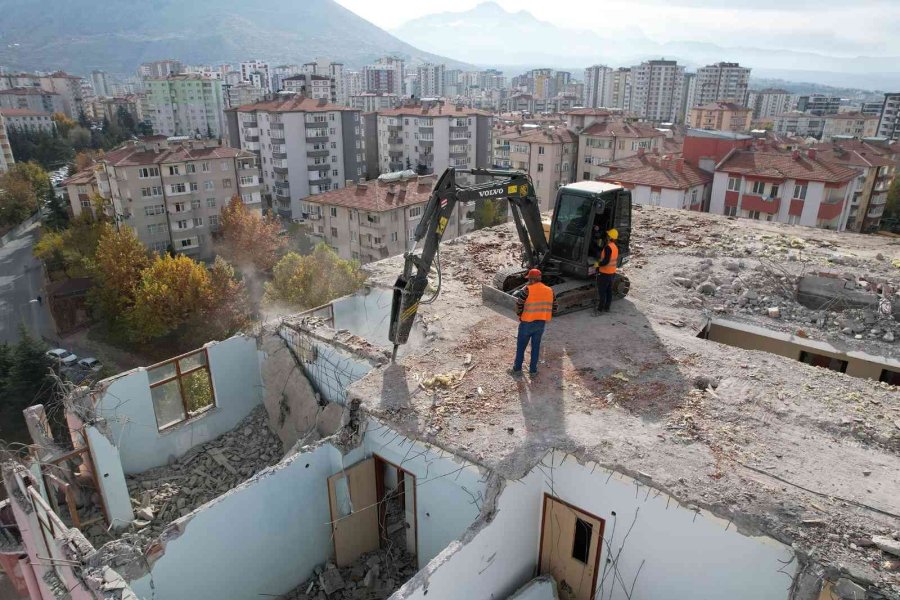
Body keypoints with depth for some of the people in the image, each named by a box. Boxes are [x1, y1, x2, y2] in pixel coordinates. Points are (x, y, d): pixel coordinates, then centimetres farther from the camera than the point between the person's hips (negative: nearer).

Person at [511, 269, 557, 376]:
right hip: (541, 323, 5)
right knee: (536, 346, 16)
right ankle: (533, 369, 22)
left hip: (527, 323, -4)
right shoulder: (549, 290, 2)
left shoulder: (527, 290, -15)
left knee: (521, 346, 12)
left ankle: (517, 368, 21)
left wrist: (519, 315, 2)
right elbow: (554, 308, 7)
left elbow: (518, 305, -16)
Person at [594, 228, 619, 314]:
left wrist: (598, 264, -12)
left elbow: (606, 261, -26)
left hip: (604, 273, -9)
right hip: (612, 273, 9)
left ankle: (600, 309, 0)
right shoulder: (615, 247, 7)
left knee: (601, 292, -3)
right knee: (609, 291, 14)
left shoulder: (608, 247, -21)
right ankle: (607, 308, 23)